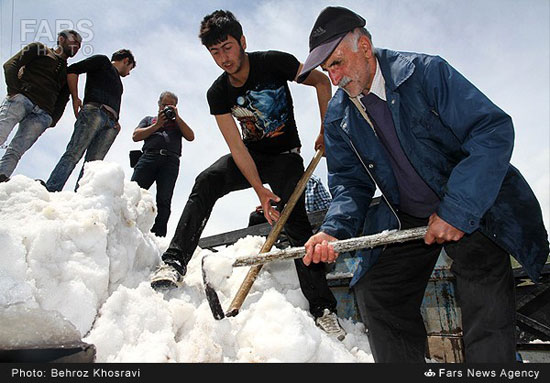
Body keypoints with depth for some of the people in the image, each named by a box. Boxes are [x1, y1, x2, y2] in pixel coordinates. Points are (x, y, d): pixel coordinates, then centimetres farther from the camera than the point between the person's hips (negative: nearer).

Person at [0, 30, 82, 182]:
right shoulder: (39, 49, 21)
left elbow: (62, 100, 21)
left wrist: (52, 121, 4)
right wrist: (14, 89, -8)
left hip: (42, 115, 3)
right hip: (21, 98, -2)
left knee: (15, 152, -16)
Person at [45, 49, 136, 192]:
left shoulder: (118, 83, 38)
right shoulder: (102, 60, 17)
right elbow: (72, 70, 5)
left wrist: (116, 122, 12)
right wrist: (75, 98, -2)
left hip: (111, 123, 6)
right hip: (94, 110, -6)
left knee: (93, 163, -10)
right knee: (74, 154, -20)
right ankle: (50, 191, -28)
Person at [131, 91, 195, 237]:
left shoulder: (178, 123, 31)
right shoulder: (149, 119, 31)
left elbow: (191, 137, 12)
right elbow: (136, 136, 15)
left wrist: (177, 117, 10)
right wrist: (157, 125, 7)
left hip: (170, 161, 0)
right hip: (149, 157, 1)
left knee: (164, 201, -15)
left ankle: (157, 237, -23)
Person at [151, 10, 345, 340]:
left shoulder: (274, 63, -16)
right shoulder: (218, 94, -10)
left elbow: (322, 81, -5)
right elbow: (237, 147, -15)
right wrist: (260, 189, -24)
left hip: (285, 155, -2)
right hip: (250, 156, 3)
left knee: (296, 222, -16)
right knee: (206, 182, -25)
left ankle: (323, 307, -11)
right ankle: (175, 262, -26)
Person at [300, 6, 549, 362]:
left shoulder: (425, 71, -13)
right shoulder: (338, 116, 2)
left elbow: (494, 129, -19)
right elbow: (349, 181, 4)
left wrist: (456, 211, -26)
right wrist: (335, 229, -17)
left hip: (471, 208, -4)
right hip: (406, 221, 4)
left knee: (485, 279, -23)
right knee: (374, 294, -4)